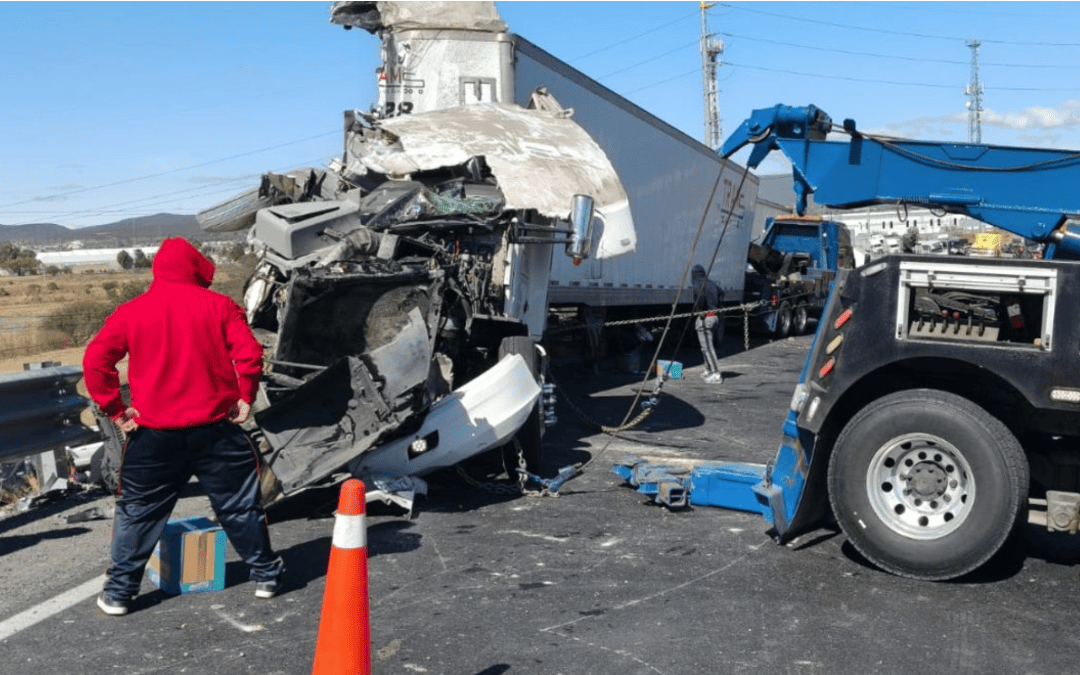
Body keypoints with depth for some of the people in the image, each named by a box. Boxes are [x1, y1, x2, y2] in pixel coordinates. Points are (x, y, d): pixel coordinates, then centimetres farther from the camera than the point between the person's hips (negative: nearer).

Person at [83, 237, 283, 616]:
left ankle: (118, 592, 19)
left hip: (154, 433, 1)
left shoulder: (131, 312, 4)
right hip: (216, 428, 0)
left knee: (138, 512, 14)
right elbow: (249, 353, -10)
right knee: (240, 505, 13)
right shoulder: (218, 305, 1)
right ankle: (266, 575, 22)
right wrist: (245, 398, 0)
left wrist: (115, 410, 2)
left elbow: (95, 360, -3)